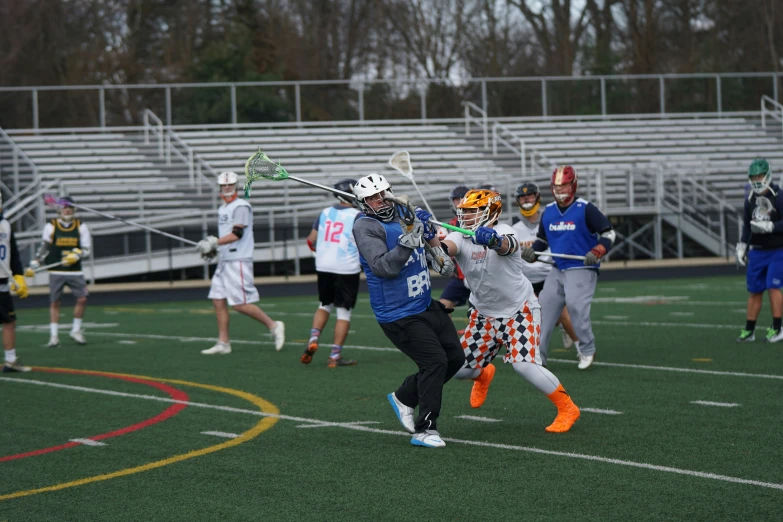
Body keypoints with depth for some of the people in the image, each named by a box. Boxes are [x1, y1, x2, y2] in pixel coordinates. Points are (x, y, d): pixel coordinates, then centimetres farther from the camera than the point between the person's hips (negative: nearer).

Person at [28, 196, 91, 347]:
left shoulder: (81, 227, 6)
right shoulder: (50, 227, 3)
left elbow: (86, 248, 4)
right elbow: (43, 249, 9)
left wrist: (76, 255, -15)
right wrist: (34, 265, 3)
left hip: (75, 271, 1)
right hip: (56, 272, -1)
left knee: (82, 299, -7)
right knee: (54, 302, -1)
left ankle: (76, 330, 10)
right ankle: (54, 336, 5)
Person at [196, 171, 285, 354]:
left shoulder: (241, 207, -11)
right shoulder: (223, 208, 17)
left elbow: (236, 234, -19)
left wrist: (215, 242, -21)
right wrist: (213, 248, 12)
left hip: (239, 260, -9)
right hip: (225, 261, 9)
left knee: (240, 304, -10)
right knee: (218, 301, 5)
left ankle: (273, 326, 3)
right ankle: (223, 343, 9)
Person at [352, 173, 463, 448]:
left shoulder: (404, 212, 6)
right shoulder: (365, 226, -16)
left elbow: (426, 229, 32)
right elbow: (383, 267, -28)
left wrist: (440, 252, 22)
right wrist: (407, 242, -35)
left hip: (427, 305, 8)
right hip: (399, 316, -8)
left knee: (455, 357, 11)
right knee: (435, 362, -14)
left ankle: (404, 397, 26)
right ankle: (424, 430, -3)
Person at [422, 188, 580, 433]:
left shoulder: (502, 231, -21)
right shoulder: (461, 237, -9)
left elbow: (505, 246, -47)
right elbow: (445, 247, -33)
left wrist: (493, 240, -71)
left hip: (519, 311, -5)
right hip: (484, 314, 5)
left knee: (524, 365, -22)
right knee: (461, 369, 5)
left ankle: (567, 409, -1)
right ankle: (484, 375, 45)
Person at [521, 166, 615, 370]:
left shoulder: (585, 209, -8)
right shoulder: (548, 211, 9)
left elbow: (608, 233, -5)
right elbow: (542, 239, 21)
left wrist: (596, 253, -21)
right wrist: (531, 253, 1)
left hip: (582, 270, -6)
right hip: (558, 270, 6)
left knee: (576, 305, -20)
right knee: (544, 307, 0)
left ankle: (587, 350, -1)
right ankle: (537, 355, 7)